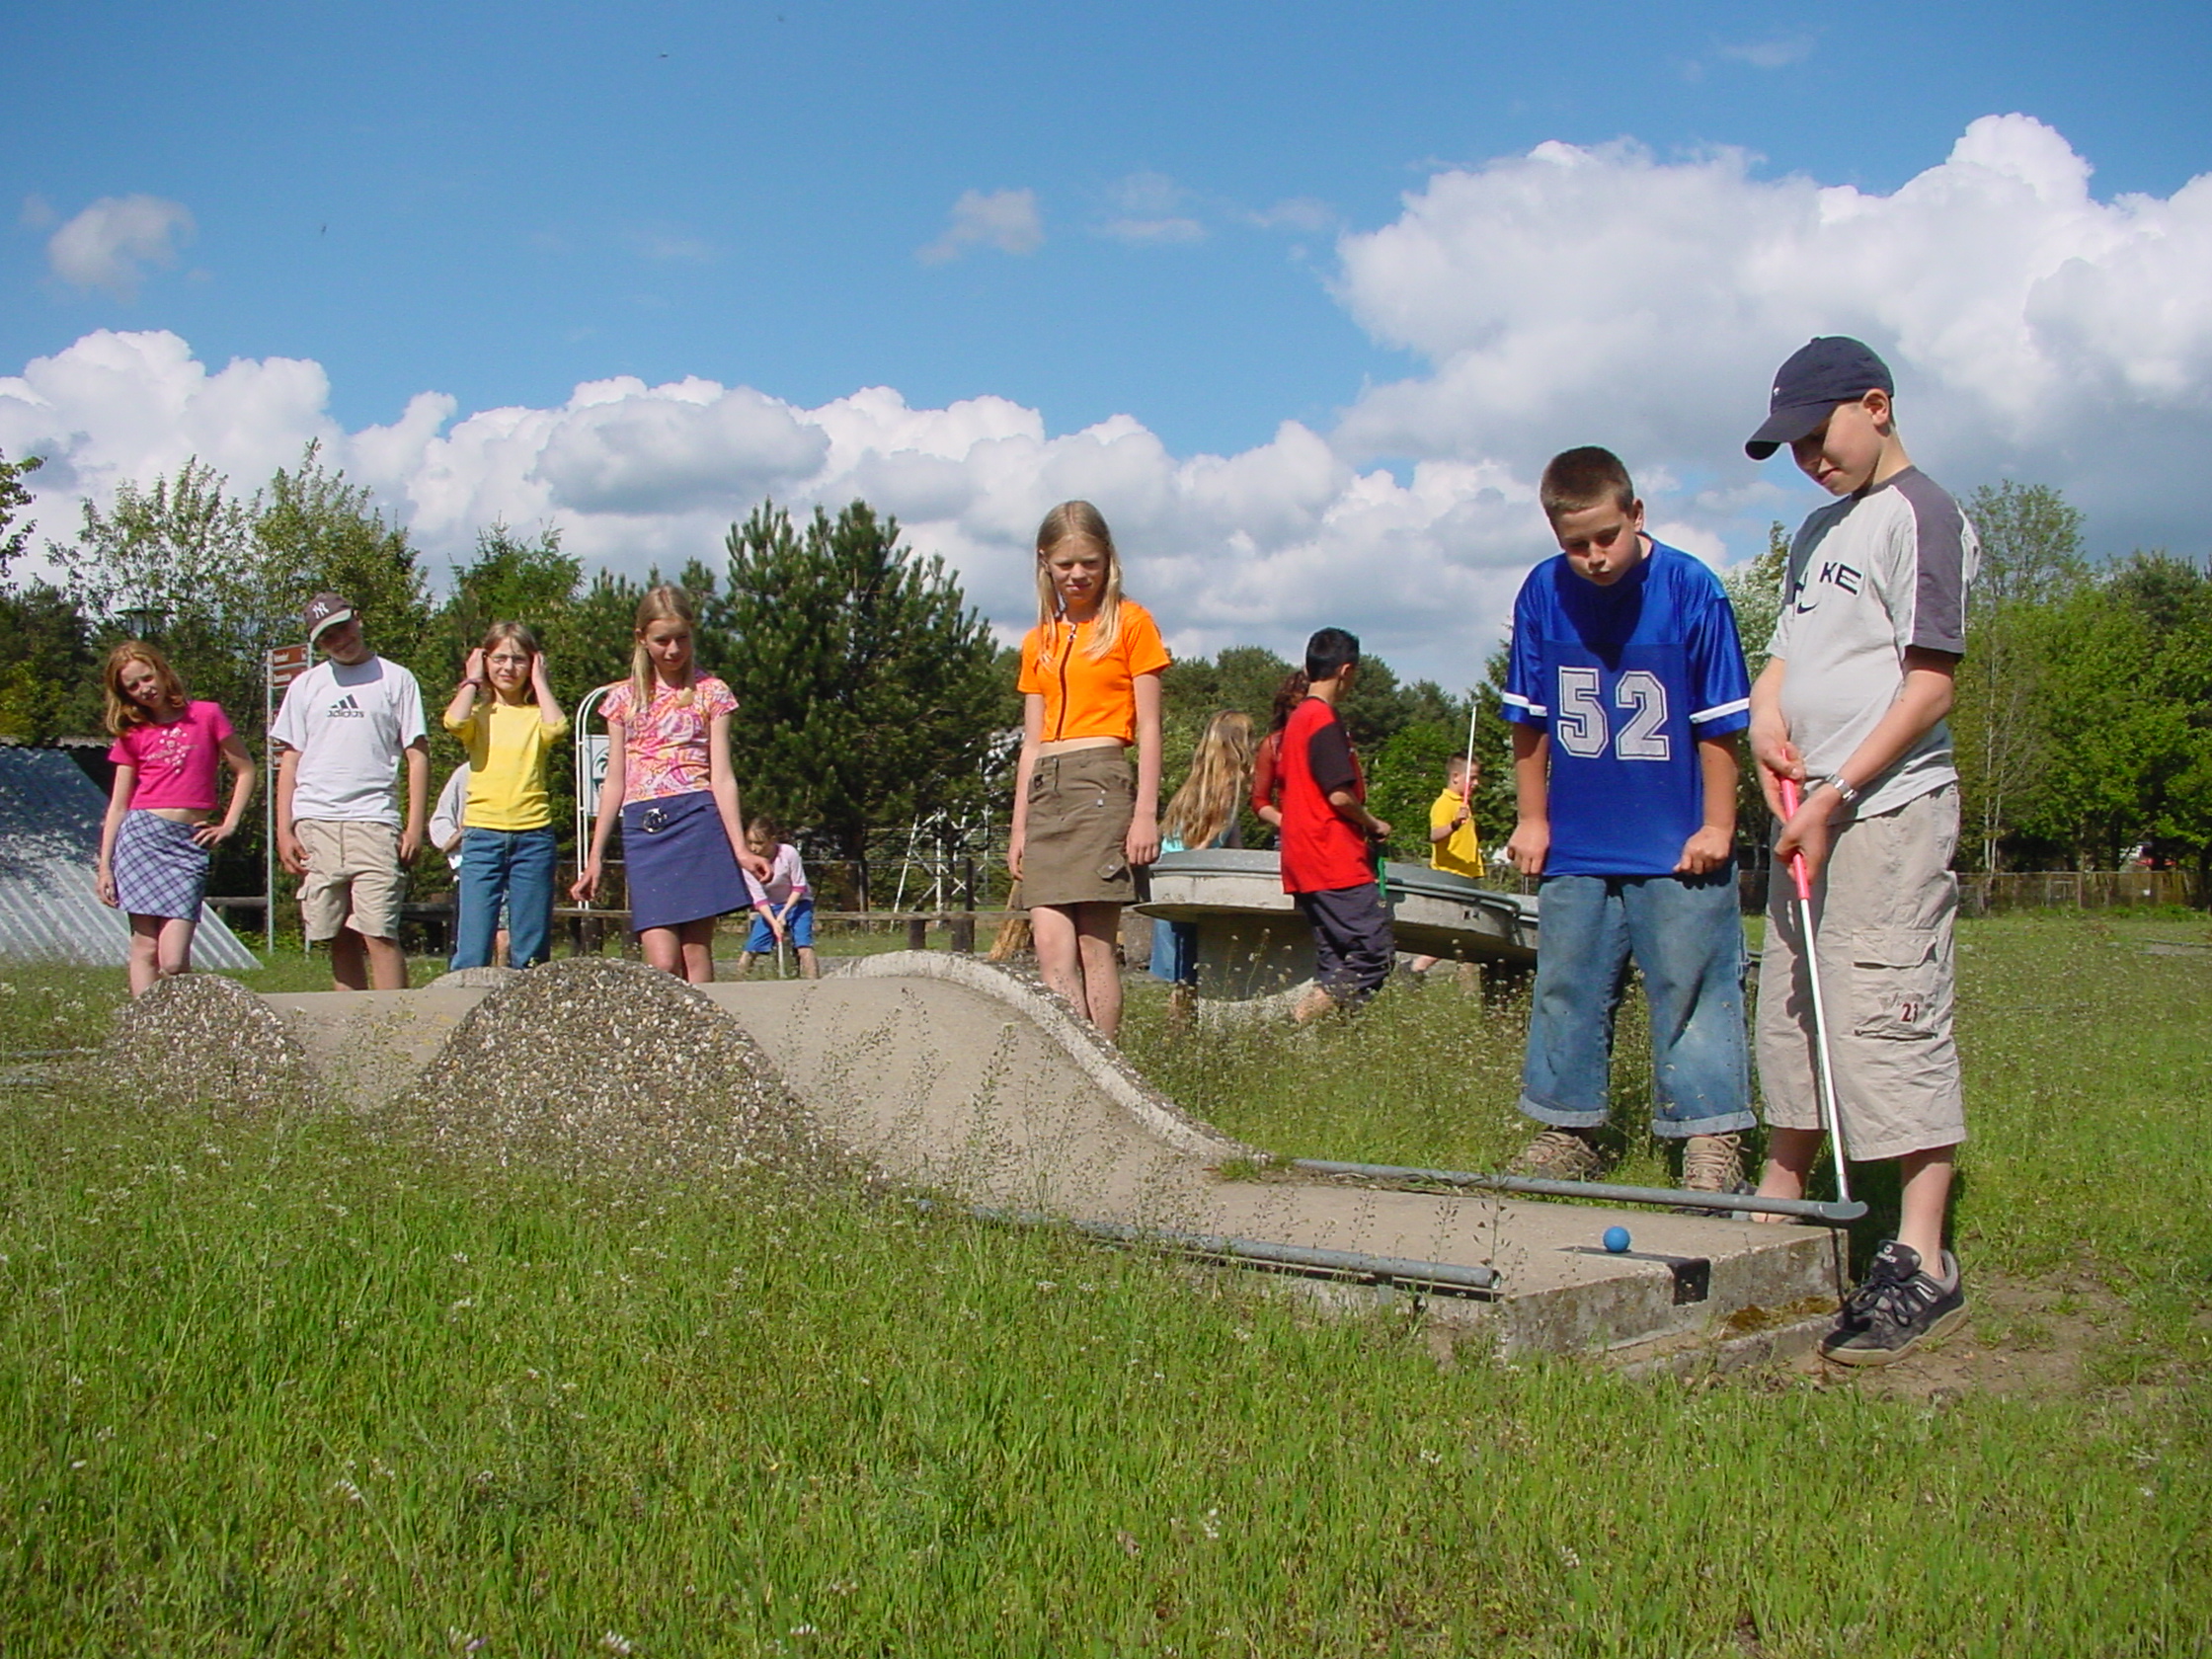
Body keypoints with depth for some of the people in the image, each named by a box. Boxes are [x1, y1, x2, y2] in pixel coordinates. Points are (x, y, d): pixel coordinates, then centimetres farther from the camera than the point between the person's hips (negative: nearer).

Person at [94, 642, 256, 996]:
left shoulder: (207, 715, 7)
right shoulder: (133, 734, 12)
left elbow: (245, 771, 12)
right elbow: (118, 805, 12)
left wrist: (229, 825, 3)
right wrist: (104, 866, 7)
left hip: (190, 844, -2)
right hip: (142, 836, 2)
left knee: (174, 961, -12)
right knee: (146, 947, -4)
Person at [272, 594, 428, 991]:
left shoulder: (395, 679, 8)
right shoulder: (305, 686, 16)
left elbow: (417, 754, 6)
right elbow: (289, 760, 15)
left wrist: (415, 824, -3)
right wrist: (284, 830, 6)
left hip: (374, 823, -3)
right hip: (314, 823, 3)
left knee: (379, 933, -11)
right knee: (339, 938, 4)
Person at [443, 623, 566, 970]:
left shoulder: (536, 715, 9)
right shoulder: (478, 714, 11)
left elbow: (556, 727, -15)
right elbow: (454, 721, -14)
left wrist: (539, 681, 0)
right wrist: (472, 681, 3)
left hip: (533, 836, 0)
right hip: (482, 836, 0)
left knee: (530, 951, 4)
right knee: (473, 946, -6)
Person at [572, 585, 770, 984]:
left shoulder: (710, 693, 8)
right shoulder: (624, 698, 14)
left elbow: (722, 777, 3)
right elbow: (614, 782, 16)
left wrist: (740, 847, -7)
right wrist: (595, 858, 13)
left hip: (698, 821, -1)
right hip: (643, 828, 1)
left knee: (696, 955, -4)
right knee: (662, 963, -10)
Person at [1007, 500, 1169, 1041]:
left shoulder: (1131, 623, 6)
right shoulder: (1039, 641, 20)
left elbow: (1148, 729, 1)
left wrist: (1146, 813, -8)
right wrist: (1019, 827, 15)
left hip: (1102, 782, -5)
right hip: (1045, 792, 5)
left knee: (1096, 946, -8)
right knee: (1051, 946, -7)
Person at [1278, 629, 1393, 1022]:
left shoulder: (1296, 720, 17)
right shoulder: (1325, 722, -12)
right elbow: (1340, 795, -18)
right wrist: (1374, 825, 0)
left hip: (1303, 861, 10)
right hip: (1335, 862, -10)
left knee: (1334, 966, 10)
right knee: (1376, 951, -10)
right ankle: (1305, 1020, -18)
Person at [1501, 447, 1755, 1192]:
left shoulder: (1690, 590, -11)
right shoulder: (1542, 594, -2)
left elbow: (1719, 721, -5)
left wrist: (1716, 826, -5)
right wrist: (1531, 818, 9)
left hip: (1678, 849, -3)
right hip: (1575, 847, 4)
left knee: (1693, 989, 0)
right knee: (1567, 991, 10)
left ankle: (1712, 1138, 7)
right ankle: (1568, 1131, 22)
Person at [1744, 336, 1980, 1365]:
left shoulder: (1919, 516, -7)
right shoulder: (1819, 533, 20)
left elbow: (1930, 685, -13)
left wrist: (1835, 797, -16)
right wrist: (1766, 715, 4)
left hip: (1888, 813, -9)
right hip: (1810, 817, 9)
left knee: (1887, 1021, -11)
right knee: (1789, 1017, 14)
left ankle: (1922, 1265, -8)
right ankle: (1777, 1212, 26)